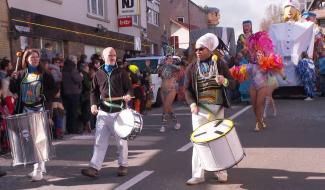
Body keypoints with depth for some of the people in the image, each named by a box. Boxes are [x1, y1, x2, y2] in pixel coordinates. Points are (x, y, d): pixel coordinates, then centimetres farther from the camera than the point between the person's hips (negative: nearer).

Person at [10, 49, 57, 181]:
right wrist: (14, 79, -11)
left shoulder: (45, 74, -1)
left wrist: (44, 96, -19)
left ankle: (38, 169, -6)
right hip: (26, 110, 4)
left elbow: (54, 89, -3)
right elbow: (13, 90, 6)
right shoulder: (21, 74, 8)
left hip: (40, 109, -4)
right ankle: (40, 166, 20)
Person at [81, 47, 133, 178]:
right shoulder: (99, 74, 8)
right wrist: (93, 104, -4)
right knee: (99, 141, 1)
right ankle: (94, 167, 2)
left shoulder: (121, 72, 2)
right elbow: (94, 91, 12)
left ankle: (123, 165, 23)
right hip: (103, 112, 2)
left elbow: (129, 88, 2)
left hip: (119, 111, -2)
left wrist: (128, 95, -20)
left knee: (121, 141, 8)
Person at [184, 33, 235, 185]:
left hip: (217, 108, 0)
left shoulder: (220, 64, 3)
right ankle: (198, 175, 4)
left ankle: (221, 171, 23)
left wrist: (224, 81, -21)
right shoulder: (192, 68, 4)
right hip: (199, 109, 0)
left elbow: (233, 84, 2)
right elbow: (187, 88, 2)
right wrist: (192, 104, -14)